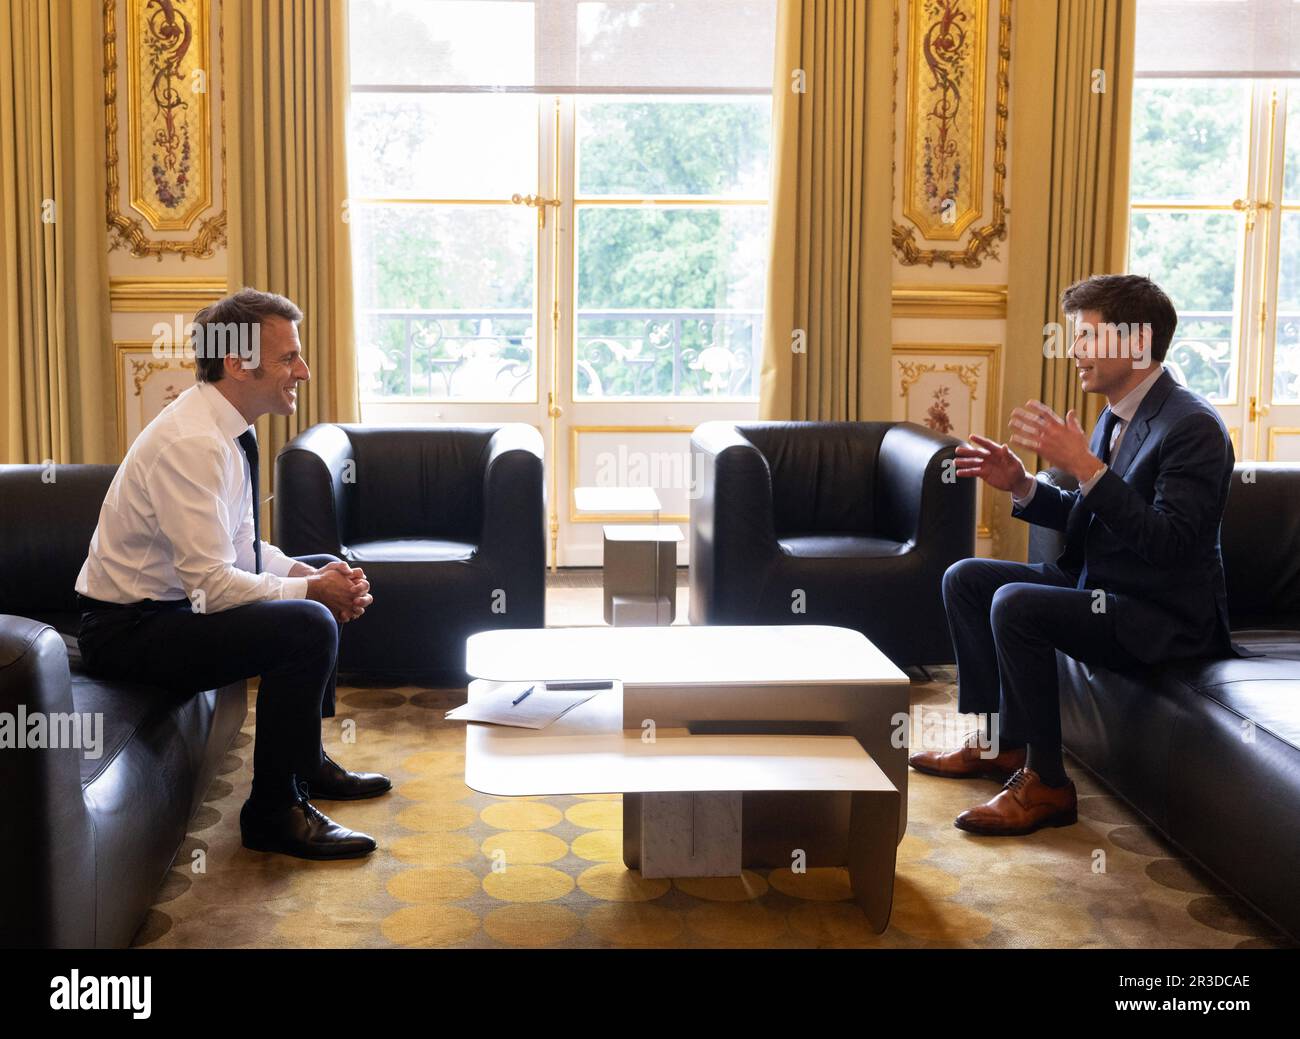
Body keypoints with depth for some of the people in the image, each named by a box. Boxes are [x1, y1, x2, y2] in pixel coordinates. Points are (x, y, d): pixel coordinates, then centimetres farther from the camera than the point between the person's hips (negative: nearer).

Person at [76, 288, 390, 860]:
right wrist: (310, 589, -17)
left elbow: (241, 545, 12)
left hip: (177, 597, 10)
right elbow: (213, 584, -29)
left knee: (324, 572, 18)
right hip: (128, 627, -10)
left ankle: (307, 761, 26)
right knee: (308, 626, -27)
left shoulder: (227, 428, 4)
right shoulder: (192, 443, -26)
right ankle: (274, 812, -10)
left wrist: (318, 576, -4)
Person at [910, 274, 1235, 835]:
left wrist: (1085, 467, -32)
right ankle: (997, 741, 12)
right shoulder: (1116, 416, 9)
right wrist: (1022, 486, 0)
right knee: (964, 578, 8)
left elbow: (1172, 542, -30)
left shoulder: (1192, 426, -20)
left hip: (1163, 617, -10)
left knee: (1016, 604, -30)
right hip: (1101, 587, 10)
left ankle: (1045, 784, -16)